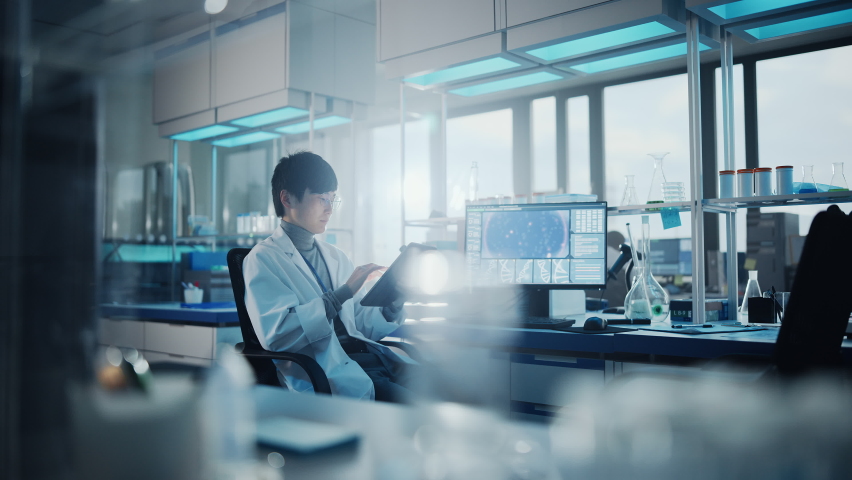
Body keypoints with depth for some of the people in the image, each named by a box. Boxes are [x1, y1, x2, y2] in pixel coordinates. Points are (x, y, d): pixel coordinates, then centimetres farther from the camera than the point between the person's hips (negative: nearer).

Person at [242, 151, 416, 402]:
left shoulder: (337, 257, 22)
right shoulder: (263, 259, 1)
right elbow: (276, 334, -15)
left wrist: (392, 302, 0)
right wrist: (342, 293, -18)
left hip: (363, 355, 7)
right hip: (322, 373, -6)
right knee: (405, 399, -31)